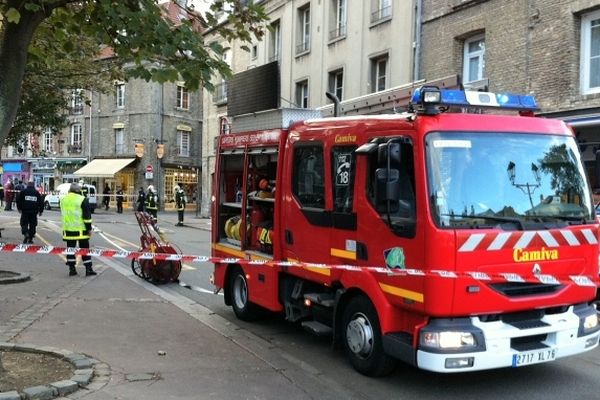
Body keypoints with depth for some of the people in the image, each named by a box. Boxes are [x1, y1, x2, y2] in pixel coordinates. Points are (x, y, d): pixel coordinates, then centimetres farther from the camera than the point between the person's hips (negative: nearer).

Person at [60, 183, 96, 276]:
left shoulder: (63, 199, 7)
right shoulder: (83, 200, -11)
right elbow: (87, 216, -12)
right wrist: (89, 228, -7)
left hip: (68, 229, 4)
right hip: (81, 230, -4)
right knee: (84, 249, 3)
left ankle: (72, 269, 11)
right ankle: (88, 269, 5)